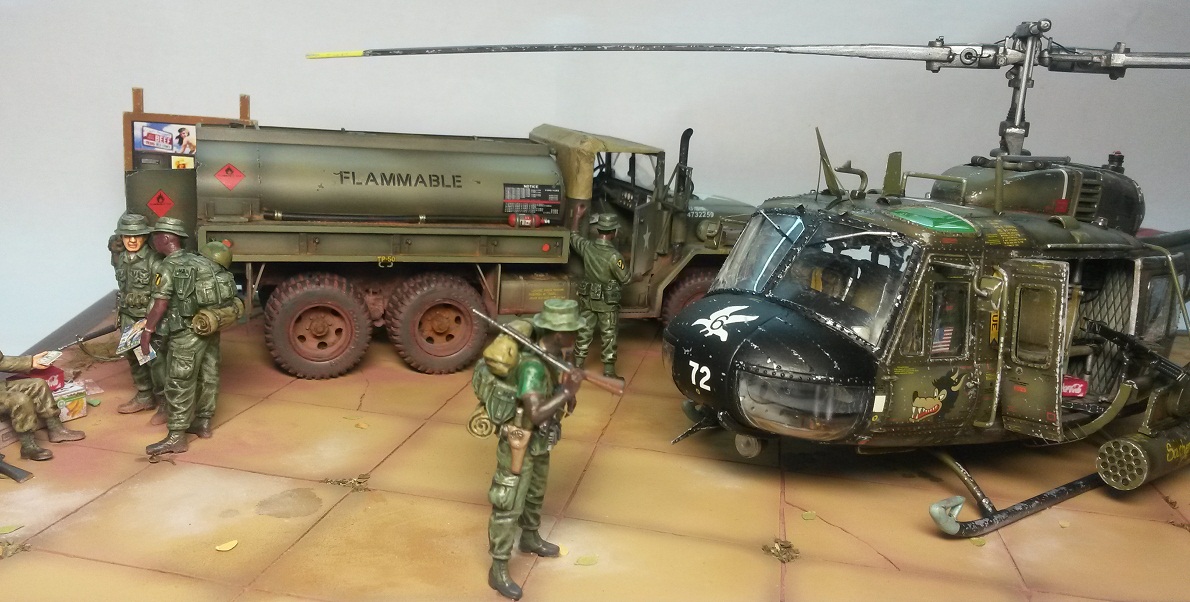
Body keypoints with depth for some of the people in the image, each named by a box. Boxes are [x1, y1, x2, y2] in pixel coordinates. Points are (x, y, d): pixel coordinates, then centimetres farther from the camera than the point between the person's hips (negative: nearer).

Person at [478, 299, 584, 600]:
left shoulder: (550, 349, -7)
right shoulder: (533, 364, -35)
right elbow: (535, 415, -41)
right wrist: (568, 392, -33)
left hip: (537, 439, 9)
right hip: (520, 441, -9)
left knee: (535, 491, 27)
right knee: (509, 505, 3)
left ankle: (530, 538, 51)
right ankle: (498, 571, 17)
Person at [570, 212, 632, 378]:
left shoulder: (587, 247, -11)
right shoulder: (614, 256, -26)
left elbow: (573, 236, 12)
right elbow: (626, 279, -14)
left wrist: (577, 216, 25)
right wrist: (638, 277, 9)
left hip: (587, 298, 5)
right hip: (608, 301, -5)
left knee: (584, 332, 17)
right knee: (609, 336, 9)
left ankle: (577, 367, 25)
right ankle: (608, 372, 16)